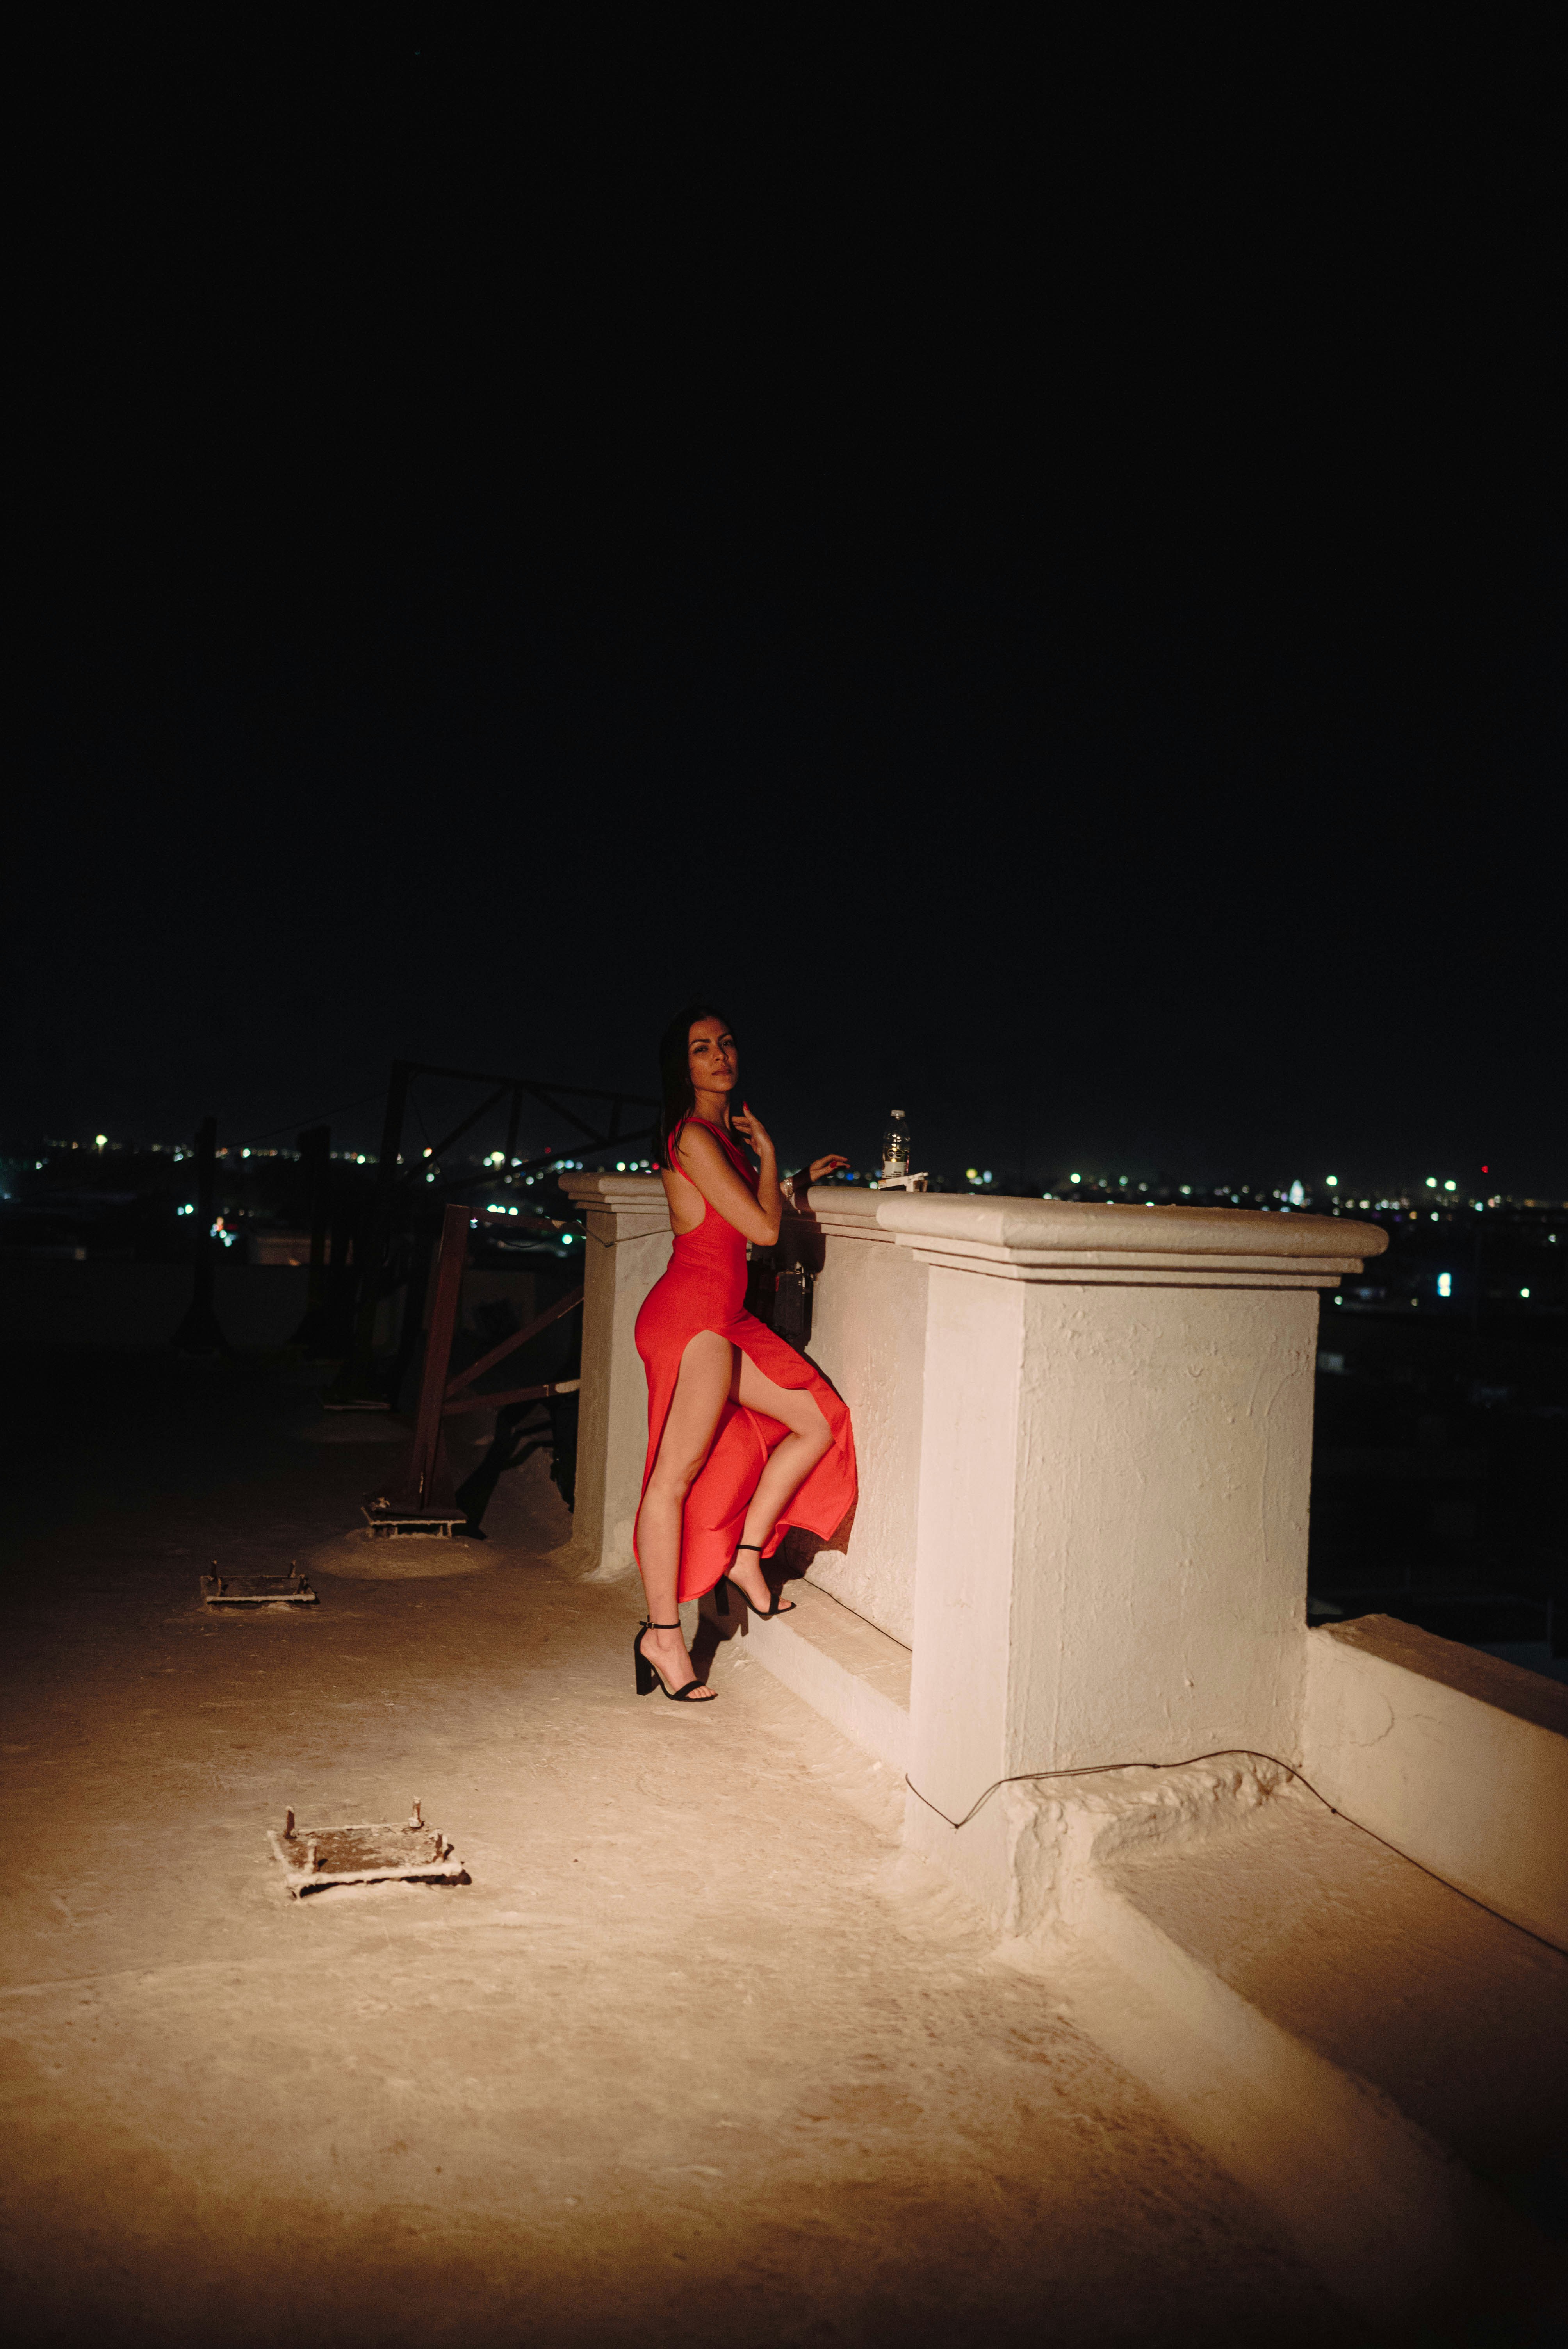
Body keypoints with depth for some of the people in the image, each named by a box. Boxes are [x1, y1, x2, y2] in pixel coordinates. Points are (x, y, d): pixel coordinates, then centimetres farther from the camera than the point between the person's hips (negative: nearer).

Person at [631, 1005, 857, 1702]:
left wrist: (802, 1179, 27)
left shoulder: (725, 1133, 17)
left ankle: (745, 1556, 17)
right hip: (692, 1310, -10)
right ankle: (663, 1636, 1)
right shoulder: (695, 1136, -12)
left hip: (724, 1315, 10)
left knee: (821, 1420, 10)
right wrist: (768, 1153, 0)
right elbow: (763, 1228, -13)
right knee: (677, 1473, -6)